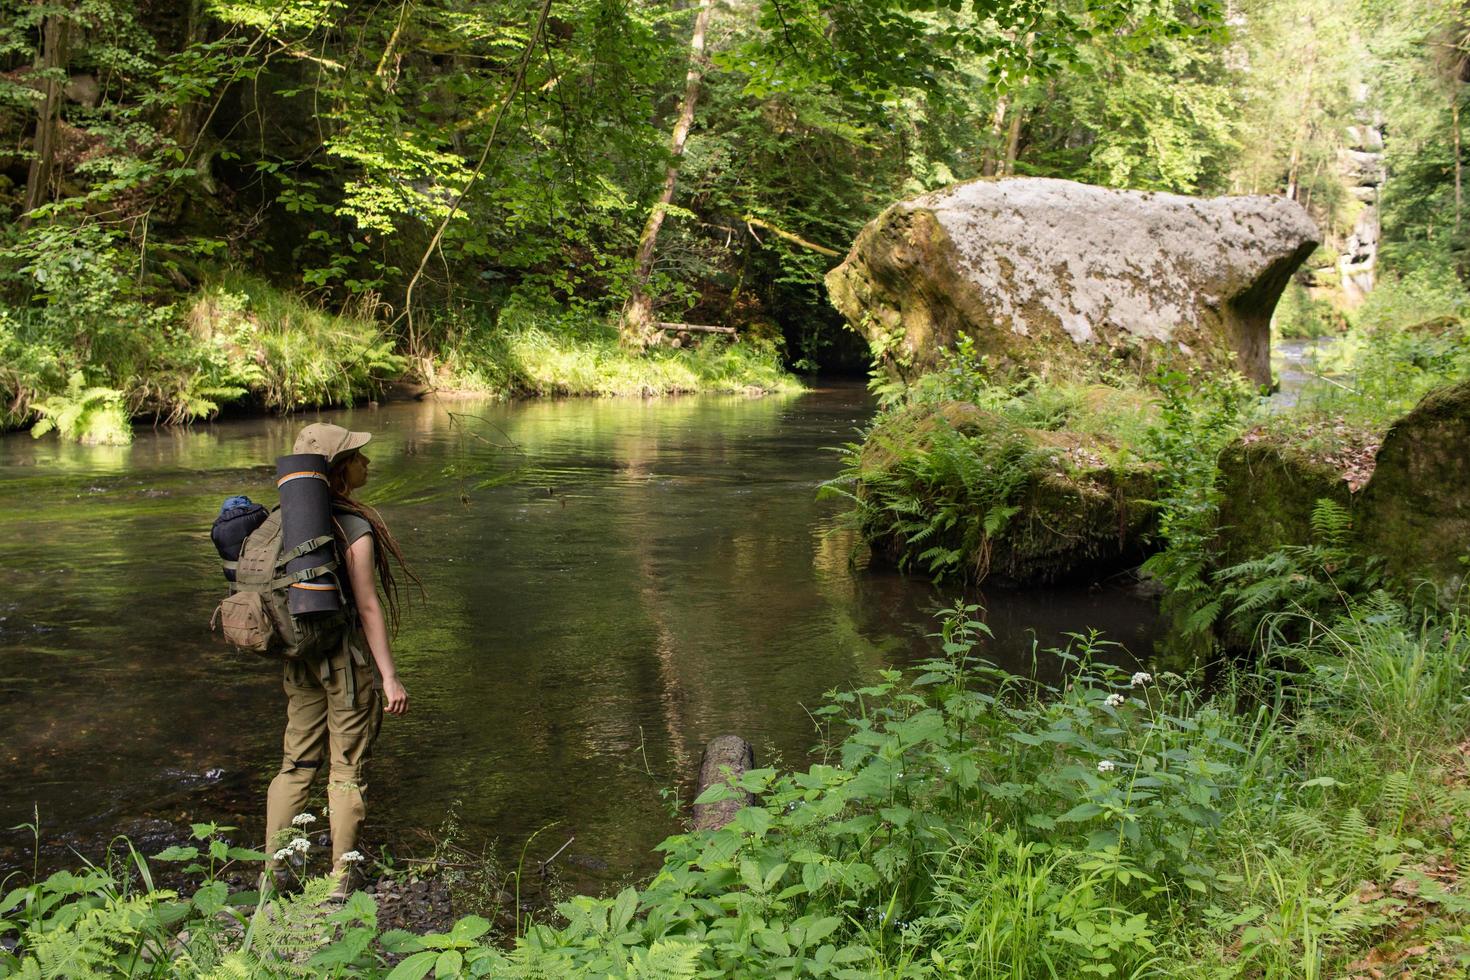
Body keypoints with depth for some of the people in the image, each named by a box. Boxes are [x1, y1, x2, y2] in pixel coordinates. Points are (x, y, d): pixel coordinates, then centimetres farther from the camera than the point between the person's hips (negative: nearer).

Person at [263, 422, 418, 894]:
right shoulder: (355, 528, -17)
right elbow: (368, 608, -16)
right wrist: (389, 677, -11)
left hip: (300, 657, 6)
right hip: (347, 660, -6)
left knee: (297, 763, 17)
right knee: (347, 772, 6)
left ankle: (271, 871, 21)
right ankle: (340, 881, 15)